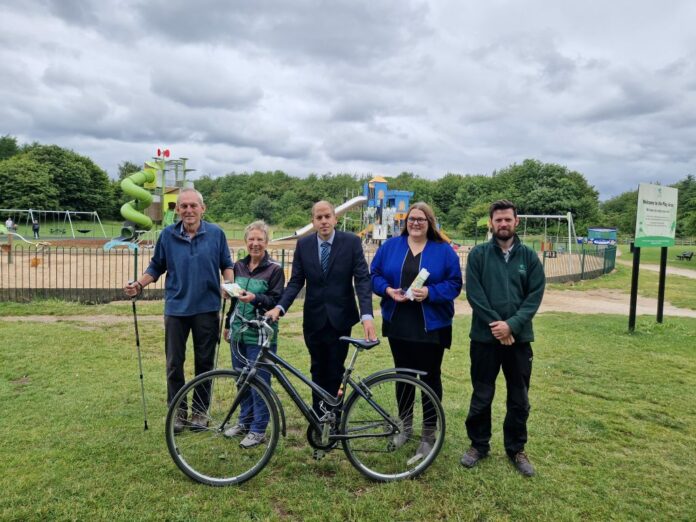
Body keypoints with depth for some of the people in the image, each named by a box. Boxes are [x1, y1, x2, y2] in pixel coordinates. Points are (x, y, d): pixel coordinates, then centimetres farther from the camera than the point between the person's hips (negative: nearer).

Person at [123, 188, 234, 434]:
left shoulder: (216, 233, -1)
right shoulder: (167, 235, 1)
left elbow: (226, 265, 5)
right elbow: (156, 267, 9)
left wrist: (229, 285, -12)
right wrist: (138, 285, -6)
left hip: (207, 309, -1)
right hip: (176, 309, 1)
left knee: (204, 362, 9)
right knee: (174, 364, 6)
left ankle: (200, 411, 24)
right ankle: (178, 411, 22)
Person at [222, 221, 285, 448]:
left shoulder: (274, 269, -8)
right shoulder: (239, 266, 9)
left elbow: (277, 301, -11)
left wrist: (255, 298, -27)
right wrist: (228, 324, 22)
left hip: (261, 335, -5)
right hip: (239, 332, 6)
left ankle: (258, 430, 14)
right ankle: (245, 421, 31)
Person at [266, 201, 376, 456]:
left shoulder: (351, 242, -6)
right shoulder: (303, 245, 1)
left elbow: (362, 279, -11)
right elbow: (296, 282, 1)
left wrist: (367, 316, -23)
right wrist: (279, 307, -16)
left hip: (340, 319, -2)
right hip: (314, 320, 2)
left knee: (335, 373, 6)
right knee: (318, 373, 11)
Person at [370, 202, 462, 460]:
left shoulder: (444, 250, -2)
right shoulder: (391, 246, 5)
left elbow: (454, 283, -5)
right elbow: (374, 275, 6)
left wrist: (430, 292, -21)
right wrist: (388, 290, -14)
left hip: (431, 327, -2)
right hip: (398, 324, 3)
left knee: (430, 378, 6)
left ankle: (429, 434, 21)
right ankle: (405, 426, 33)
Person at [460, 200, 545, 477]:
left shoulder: (529, 256, 3)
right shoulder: (478, 254, -2)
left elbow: (535, 295, -3)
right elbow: (474, 293, -8)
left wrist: (511, 324, -15)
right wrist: (495, 324, -15)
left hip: (519, 338, 2)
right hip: (485, 337, -2)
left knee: (519, 399, 12)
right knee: (481, 397, 9)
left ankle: (516, 449, 30)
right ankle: (479, 444, 28)